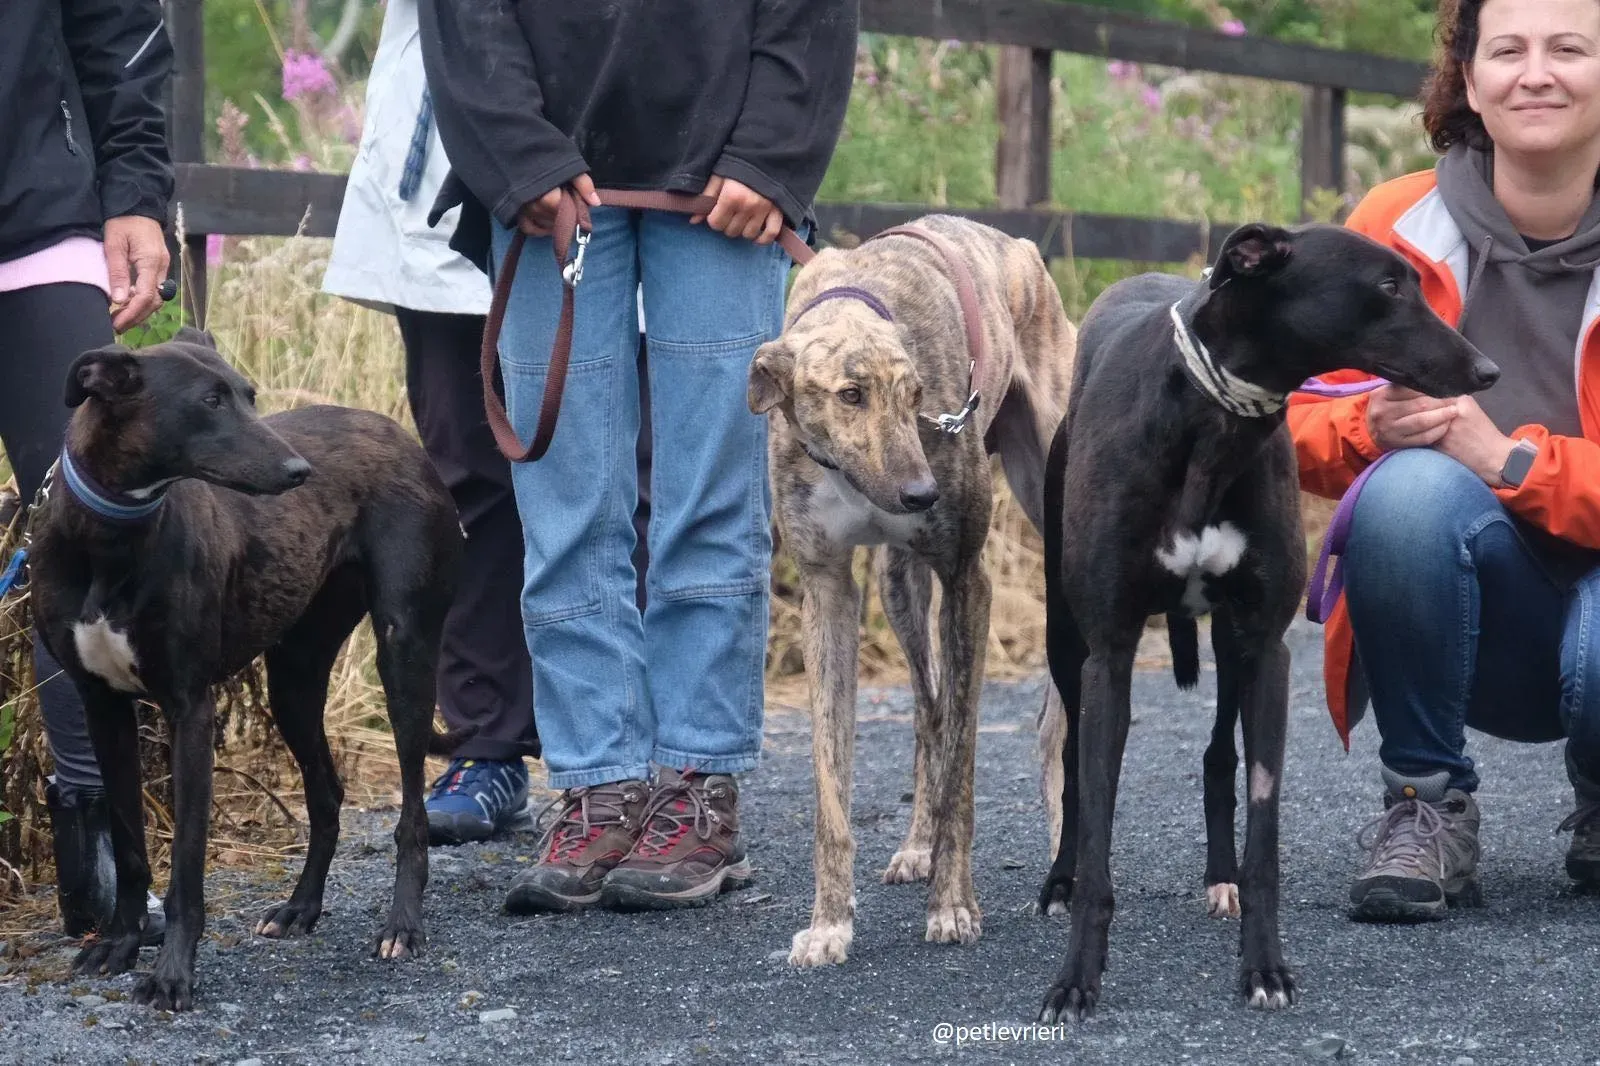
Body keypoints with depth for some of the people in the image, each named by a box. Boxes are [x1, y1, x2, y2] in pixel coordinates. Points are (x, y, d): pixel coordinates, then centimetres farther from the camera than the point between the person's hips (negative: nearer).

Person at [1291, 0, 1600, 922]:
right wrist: (1374, 425, -23)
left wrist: (1510, 457, -27)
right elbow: (1303, 428, 0)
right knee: (1413, 486, -32)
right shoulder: (1400, 225, -3)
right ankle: (1428, 806, -13)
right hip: (1471, 626, 1)